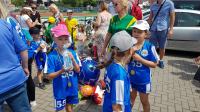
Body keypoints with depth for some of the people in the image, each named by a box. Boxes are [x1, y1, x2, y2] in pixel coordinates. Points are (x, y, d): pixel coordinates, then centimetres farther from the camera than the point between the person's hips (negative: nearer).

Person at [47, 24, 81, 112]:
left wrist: (73, 59, -21)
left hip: (72, 87, 3)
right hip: (60, 89, -3)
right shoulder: (52, 56, -15)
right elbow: (49, 76, -13)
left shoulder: (72, 53, -7)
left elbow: (78, 70, -6)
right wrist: (61, 71, -29)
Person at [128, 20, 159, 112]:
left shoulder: (149, 47, -19)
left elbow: (154, 64, -13)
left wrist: (140, 59, -25)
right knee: (130, 99, 27)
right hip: (130, 78, 3)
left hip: (143, 80, -2)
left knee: (144, 102, 21)